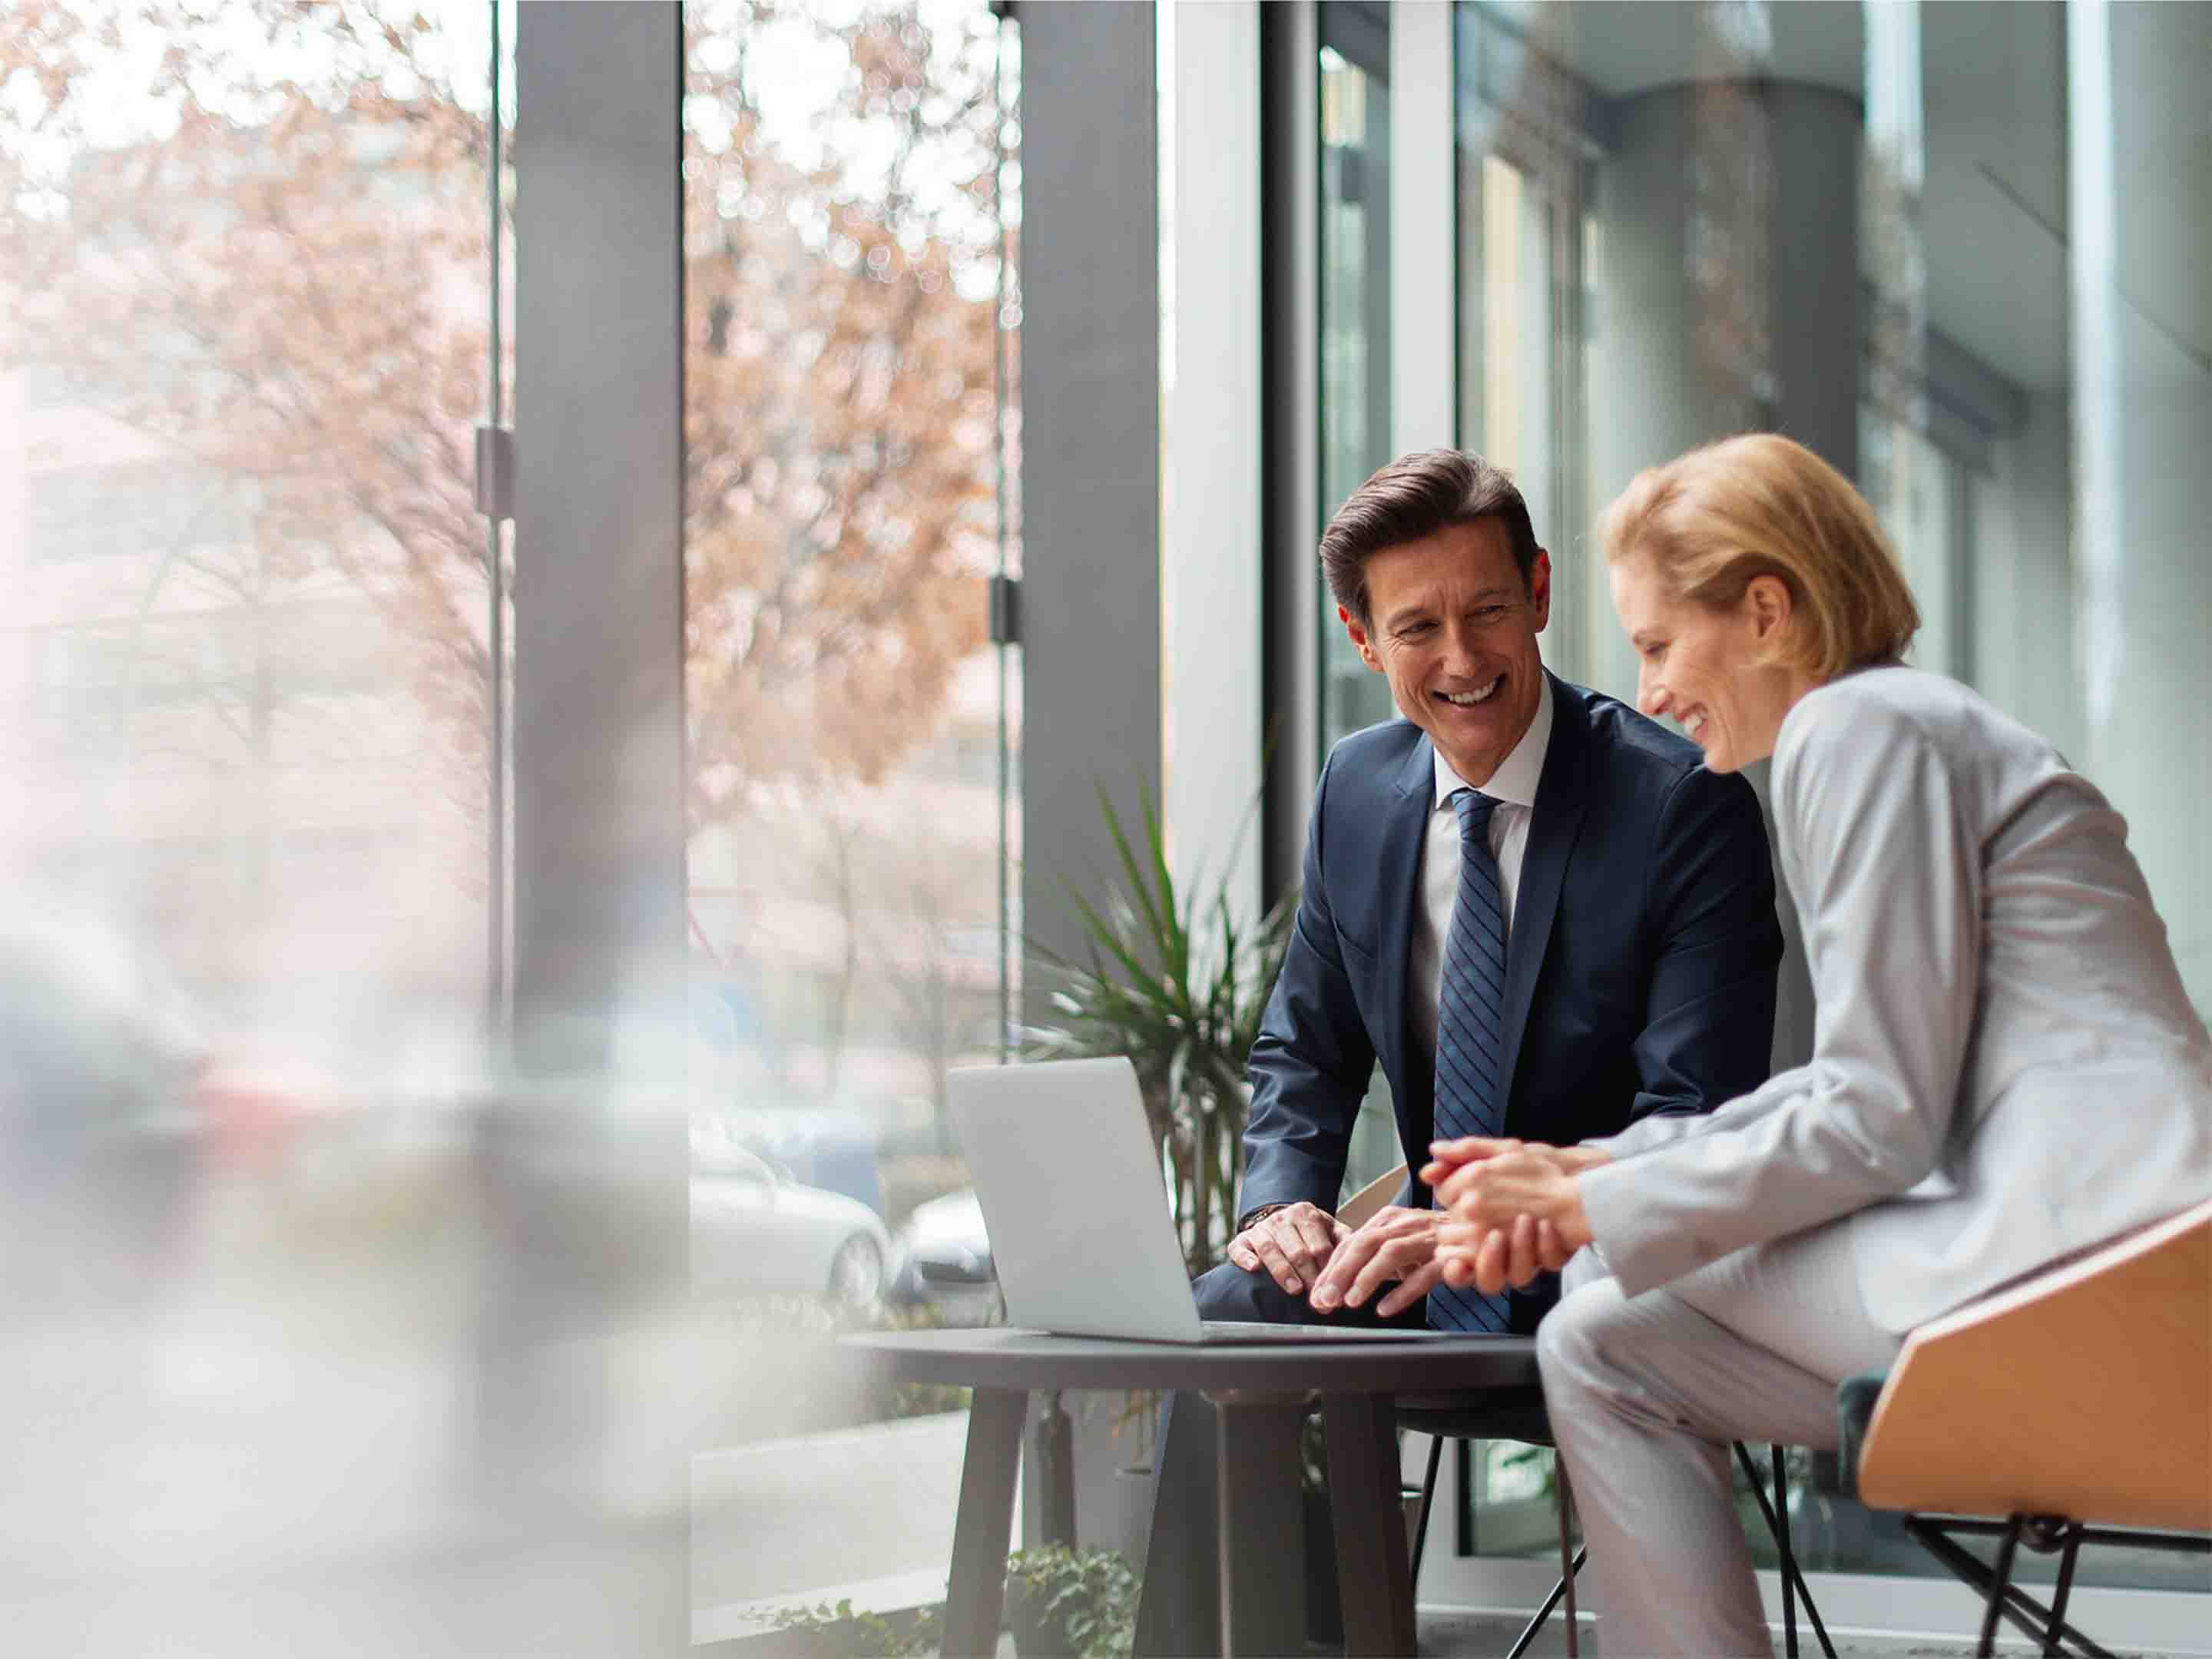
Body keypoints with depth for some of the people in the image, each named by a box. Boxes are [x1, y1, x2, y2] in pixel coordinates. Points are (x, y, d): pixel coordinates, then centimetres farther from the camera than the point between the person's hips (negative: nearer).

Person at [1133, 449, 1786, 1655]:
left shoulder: (1686, 805, -13)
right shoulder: (1356, 790, 6)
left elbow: (1694, 1120, -18)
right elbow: (1304, 1051, 14)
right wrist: (1284, 1203, -8)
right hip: (1443, 1282, 5)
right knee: (1229, 1310, -21)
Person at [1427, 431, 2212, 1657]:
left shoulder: (1856, 730, -7)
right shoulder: (1902, 723, 24)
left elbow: (1877, 1122, -13)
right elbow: (1874, 1087, 21)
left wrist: (1590, 1206, -5)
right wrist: (1599, 1171, 14)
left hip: (2087, 1260, -10)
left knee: (1601, 1342, -10)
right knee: (1615, 1338, 12)